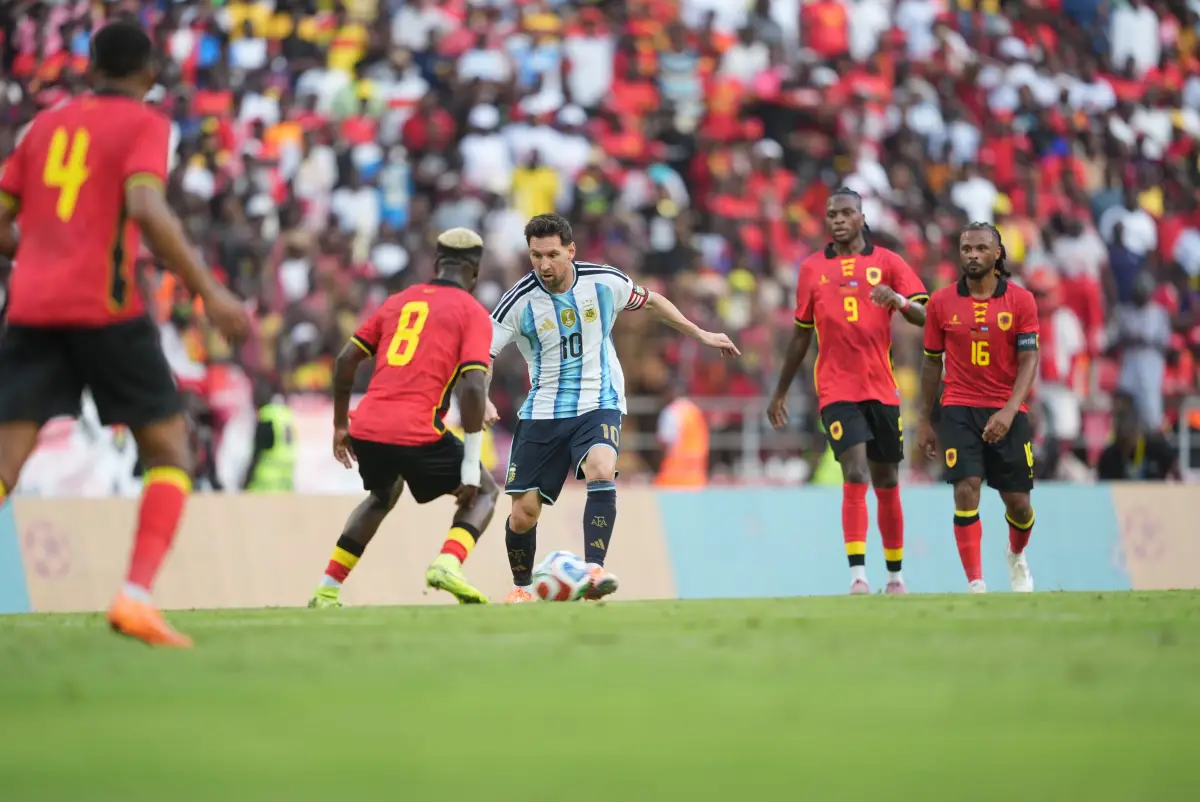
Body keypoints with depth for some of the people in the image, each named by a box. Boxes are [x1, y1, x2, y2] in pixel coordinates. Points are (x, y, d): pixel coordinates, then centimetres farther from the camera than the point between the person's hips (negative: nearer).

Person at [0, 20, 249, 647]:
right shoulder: (145, 125, 3)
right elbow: (145, 209, -15)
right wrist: (208, 290, -16)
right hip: (104, 308, -4)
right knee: (169, 450, 8)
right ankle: (135, 595, -10)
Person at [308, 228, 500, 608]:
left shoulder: (399, 301, 19)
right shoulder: (473, 313, 3)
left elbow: (346, 359, 16)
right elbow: (473, 386, -9)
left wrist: (340, 425, 26)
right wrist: (471, 466, -7)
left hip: (366, 429, 5)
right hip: (418, 432, -5)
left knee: (383, 495, 35)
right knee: (484, 490, 17)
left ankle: (327, 591, 27)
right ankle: (448, 564, -10)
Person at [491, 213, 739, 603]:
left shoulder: (604, 282, -8)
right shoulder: (520, 301, -12)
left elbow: (650, 301, 13)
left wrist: (700, 334, 19)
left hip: (598, 405, -1)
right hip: (543, 412, 1)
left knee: (600, 470, -32)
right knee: (523, 513, -1)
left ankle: (593, 569, -31)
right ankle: (521, 586, 26)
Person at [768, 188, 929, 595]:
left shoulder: (887, 262, 5)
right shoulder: (812, 268, 9)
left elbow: (925, 315, -3)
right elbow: (801, 336, 16)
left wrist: (899, 300, -25)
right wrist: (781, 392, 18)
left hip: (882, 389, 1)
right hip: (836, 389, -1)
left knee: (886, 482, 9)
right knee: (855, 476, -17)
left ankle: (895, 575, 23)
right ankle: (858, 574, -21)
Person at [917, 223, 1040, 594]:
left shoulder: (1021, 300, -1)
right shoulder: (941, 302, 2)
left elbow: (1029, 360, -6)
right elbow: (932, 362, 10)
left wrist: (1009, 411, -19)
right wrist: (925, 421, 11)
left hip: (1007, 414, 0)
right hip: (959, 410, 0)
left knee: (1018, 503, 5)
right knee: (966, 491, -17)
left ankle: (1017, 555, 39)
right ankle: (976, 584, -13)